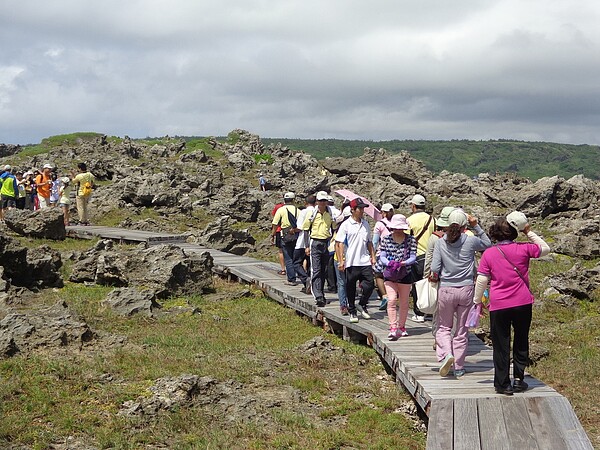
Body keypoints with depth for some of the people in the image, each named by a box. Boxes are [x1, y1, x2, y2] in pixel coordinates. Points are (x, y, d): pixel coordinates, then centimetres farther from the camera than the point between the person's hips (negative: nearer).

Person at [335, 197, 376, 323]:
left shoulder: (366, 224, 12)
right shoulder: (346, 225, -4)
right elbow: (339, 243, -7)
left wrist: (373, 256, 15)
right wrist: (340, 261, -11)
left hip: (365, 261, 4)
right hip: (351, 262, -4)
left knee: (370, 285, -3)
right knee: (351, 288, 4)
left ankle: (363, 304, 20)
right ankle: (352, 311, 16)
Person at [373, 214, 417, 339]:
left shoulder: (411, 239, -1)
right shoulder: (386, 239, 1)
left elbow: (413, 257, -5)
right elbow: (382, 256, 0)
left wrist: (404, 263, -24)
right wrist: (389, 263, -21)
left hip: (405, 274, 1)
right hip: (389, 274, -1)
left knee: (404, 302, 11)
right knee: (392, 300, -14)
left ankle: (401, 326, 27)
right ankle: (393, 328, -16)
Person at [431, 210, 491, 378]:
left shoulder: (440, 243, -4)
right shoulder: (471, 241, -6)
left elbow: (434, 270, -7)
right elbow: (487, 244, 15)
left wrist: (435, 276, 15)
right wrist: (476, 226, 11)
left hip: (446, 289, 0)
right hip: (466, 290, 0)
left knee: (444, 327, 15)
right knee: (462, 330, 10)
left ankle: (446, 354, -10)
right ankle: (459, 368, 14)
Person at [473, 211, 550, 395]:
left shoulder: (489, 254, -5)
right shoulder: (523, 249, -4)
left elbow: (482, 280, -5)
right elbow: (545, 249, 13)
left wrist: (477, 301, 6)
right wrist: (529, 232, 10)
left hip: (498, 305, -1)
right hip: (523, 304, 1)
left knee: (501, 345, 7)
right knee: (521, 342, 17)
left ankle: (503, 384, 10)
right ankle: (518, 379, 15)